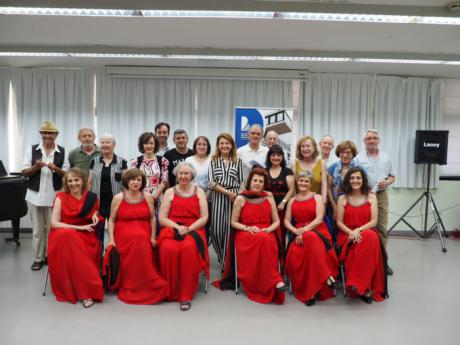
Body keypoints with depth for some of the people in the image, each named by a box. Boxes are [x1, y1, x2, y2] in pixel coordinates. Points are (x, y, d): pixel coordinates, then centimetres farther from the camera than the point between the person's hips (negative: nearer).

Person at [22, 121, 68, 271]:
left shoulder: (62, 152, 0)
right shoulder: (32, 149, 2)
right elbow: (25, 173, 2)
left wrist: (55, 168, -18)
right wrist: (36, 166, -16)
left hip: (54, 196, -1)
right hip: (35, 195, 1)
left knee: (52, 228, 6)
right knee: (37, 228, 10)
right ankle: (38, 258, 21)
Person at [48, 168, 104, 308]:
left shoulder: (92, 197, 3)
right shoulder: (61, 197, -2)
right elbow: (54, 223, -10)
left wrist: (95, 215, -3)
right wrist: (79, 227, -17)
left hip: (86, 236, 1)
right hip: (64, 236, -1)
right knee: (66, 235, -37)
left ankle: (86, 290, -22)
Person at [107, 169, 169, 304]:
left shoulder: (148, 197, 9)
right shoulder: (118, 198, 6)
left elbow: (152, 218, 10)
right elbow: (111, 220, 8)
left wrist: (153, 237, 0)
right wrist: (111, 239, -2)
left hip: (144, 237, 1)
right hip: (123, 237, -1)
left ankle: (146, 286, -14)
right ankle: (128, 287, -13)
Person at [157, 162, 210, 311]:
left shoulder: (199, 192, 12)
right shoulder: (170, 192, 12)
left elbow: (204, 217, 4)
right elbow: (162, 218, 5)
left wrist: (189, 229, -11)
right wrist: (178, 227, -11)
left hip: (194, 230, 0)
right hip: (172, 229, 1)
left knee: (189, 248, -34)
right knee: (168, 248, -33)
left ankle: (186, 295, -22)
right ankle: (171, 292, -13)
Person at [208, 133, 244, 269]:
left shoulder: (238, 161, 10)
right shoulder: (213, 161, 7)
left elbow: (241, 182, 9)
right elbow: (211, 182, -2)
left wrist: (237, 195, -6)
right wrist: (227, 192, -9)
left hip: (234, 198, 0)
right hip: (218, 197, 0)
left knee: (230, 230, -1)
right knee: (217, 229, 0)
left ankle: (227, 263, 11)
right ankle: (221, 256, 27)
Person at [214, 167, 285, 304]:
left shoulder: (269, 198, 10)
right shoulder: (240, 198, 3)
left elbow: (276, 221, 12)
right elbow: (234, 222, 6)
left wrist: (268, 229, -8)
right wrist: (247, 228, -11)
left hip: (266, 233, 2)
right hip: (245, 234, -2)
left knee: (266, 240, -36)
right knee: (261, 239, -36)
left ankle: (267, 286, -28)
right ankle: (275, 280, -30)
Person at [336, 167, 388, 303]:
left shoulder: (371, 197, 9)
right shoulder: (343, 198, 8)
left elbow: (374, 221, 0)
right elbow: (339, 222, 3)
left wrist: (359, 230, -18)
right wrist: (350, 232, -17)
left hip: (367, 232, 1)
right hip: (347, 235, -1)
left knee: (371, 238, -37)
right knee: (358, 244, -36)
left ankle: (357, 284, -30)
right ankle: (365, 288, -25)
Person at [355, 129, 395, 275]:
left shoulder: (386, 158, 12)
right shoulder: (358, 158, 0)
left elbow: (392, 176, 17)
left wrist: (387, 182, -5)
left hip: (381, 196, 3)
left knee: (382, 229, 5)